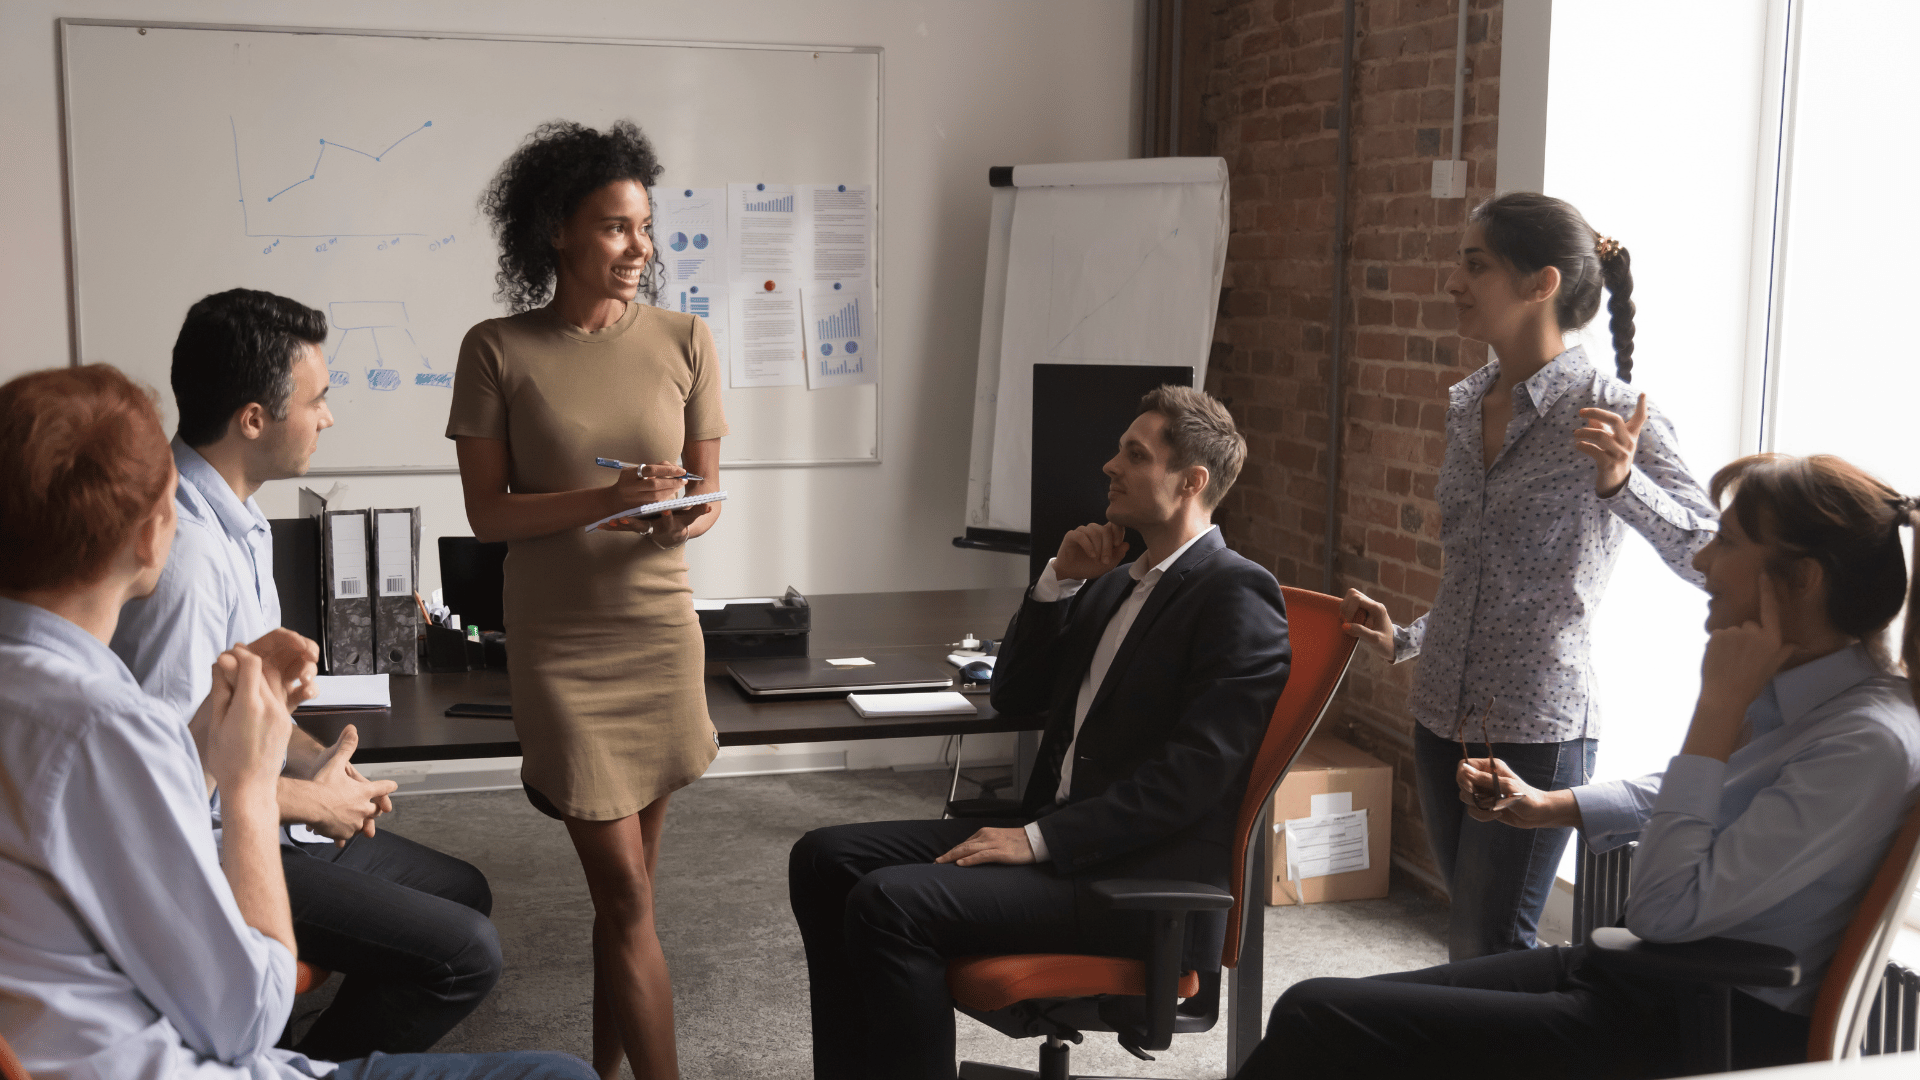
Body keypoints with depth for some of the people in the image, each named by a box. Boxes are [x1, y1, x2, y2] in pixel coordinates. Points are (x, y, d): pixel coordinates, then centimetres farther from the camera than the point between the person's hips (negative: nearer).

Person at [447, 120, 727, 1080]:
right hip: (562, 648, -3)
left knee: (626, 880, 13)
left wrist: (691, 517, -17)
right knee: (626, 896, -4)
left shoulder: (683, 341, 2)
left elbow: (706, 486, 7)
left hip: (661, 634, 3)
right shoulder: (498, 351, -5)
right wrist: (607, 499, -21)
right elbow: (486, 513, -6)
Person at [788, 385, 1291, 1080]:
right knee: (826, 859, -3)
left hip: (1145, 879, -9)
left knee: (889, 901, -25)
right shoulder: (1114, 585, 19)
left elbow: (1192, 775, -19)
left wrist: (1039, 840, -19)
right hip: (1052, 835, 9)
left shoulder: (1238, 598, -9)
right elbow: (1013, 697, 20)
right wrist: (1059, 583, 7)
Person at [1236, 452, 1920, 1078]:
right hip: (1639, 974, 9)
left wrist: (1719, 705, -23)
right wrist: (1547, 807, 21)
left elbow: (1665, 910, -25)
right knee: (1320, 1009, 3)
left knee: (1313, 1021, -15)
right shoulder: (1781, 687, 6)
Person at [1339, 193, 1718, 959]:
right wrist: (1402, 641, 19)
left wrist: (1623, 483, -33)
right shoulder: (1468, 404, 9)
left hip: (1535, 731, -7)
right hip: (1444, 717, 7)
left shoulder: (1610, 414, -13)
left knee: (1487, 954, -3)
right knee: (1473, 946, 14)